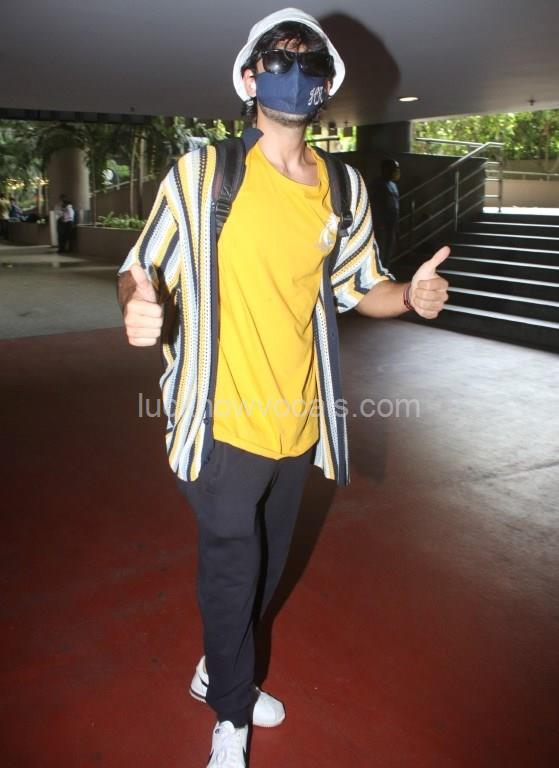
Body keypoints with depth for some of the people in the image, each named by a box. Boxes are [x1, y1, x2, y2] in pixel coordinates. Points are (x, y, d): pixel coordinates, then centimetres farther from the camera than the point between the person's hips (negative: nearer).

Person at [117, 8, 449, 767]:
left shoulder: (344, 189, 3)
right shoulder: (200, 174, -8)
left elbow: (360, 287, 10)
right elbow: (144, 267, -4)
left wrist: (412, 294, -11)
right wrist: (140, 304, -27)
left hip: (298, 422, 5)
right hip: (225, 422, -4)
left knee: (265, 567, 21)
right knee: (231, 572, 6)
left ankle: (217, 671, 51)